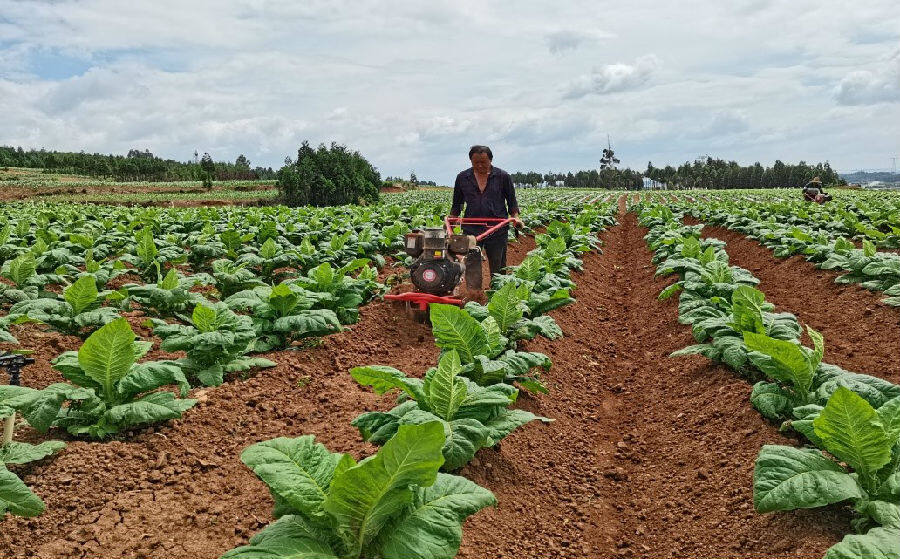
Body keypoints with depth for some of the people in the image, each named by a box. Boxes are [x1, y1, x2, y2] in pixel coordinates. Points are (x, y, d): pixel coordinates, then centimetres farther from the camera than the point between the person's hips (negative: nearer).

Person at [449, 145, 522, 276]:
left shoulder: (503, 177, 3)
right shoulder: (462, 178, 8)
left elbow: (512, 201, 10)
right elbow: (457, 204, 17)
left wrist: (515, 216, -7)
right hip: (471, 229, 1)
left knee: (498, 269, 6)